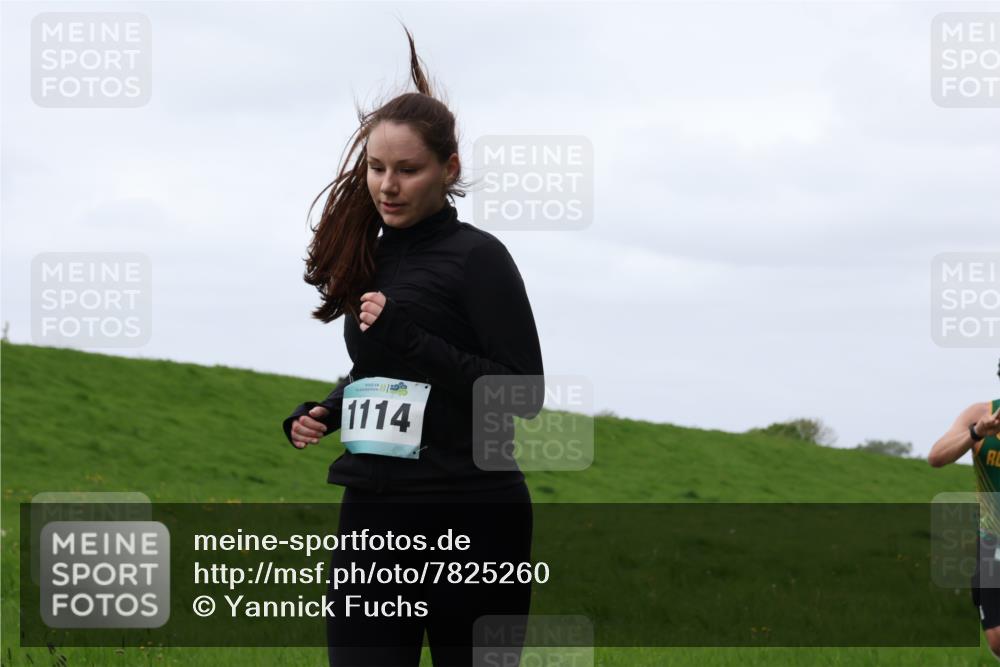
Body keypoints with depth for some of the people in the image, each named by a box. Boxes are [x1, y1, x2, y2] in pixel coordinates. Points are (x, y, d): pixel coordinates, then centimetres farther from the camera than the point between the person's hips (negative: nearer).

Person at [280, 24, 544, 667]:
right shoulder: (373, 257, 14)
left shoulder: (476, 257, -6)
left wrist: (409, 341, -18)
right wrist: (319, 413, 9)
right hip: (374, 518, 6)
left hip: (468, 523, -6)